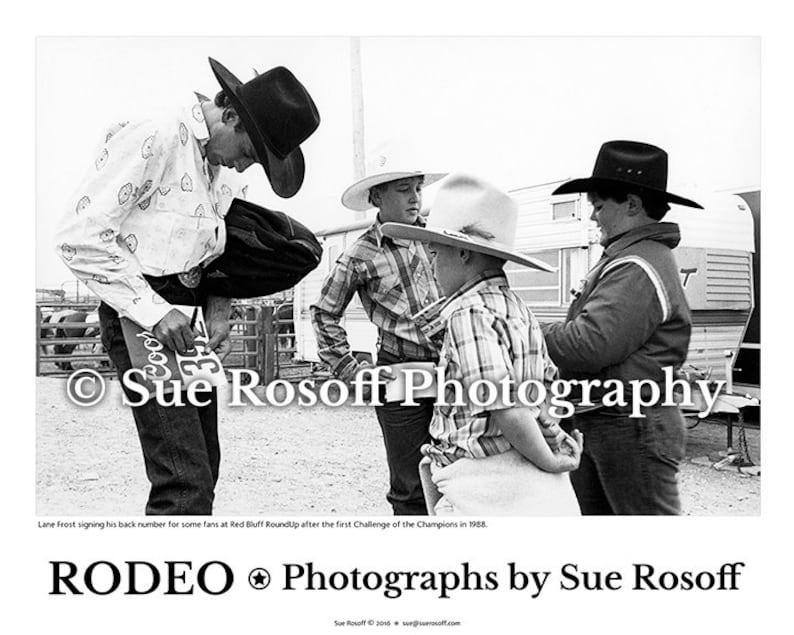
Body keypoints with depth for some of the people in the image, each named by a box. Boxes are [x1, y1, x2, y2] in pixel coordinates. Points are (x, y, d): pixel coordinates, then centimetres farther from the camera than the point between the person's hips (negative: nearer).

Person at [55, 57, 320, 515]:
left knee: (204, 466, 13)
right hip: (138, 315, -9)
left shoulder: (227, 169, 11)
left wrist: (218, 318, 3)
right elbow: (80, 237, -19)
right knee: (185, 480, -16)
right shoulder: (152, 139, -14)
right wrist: (153, 310, -21)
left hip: (185, 318, 9)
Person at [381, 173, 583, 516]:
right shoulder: (516, 306, 12)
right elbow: (552, 386, 17)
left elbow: (507, 409, -22)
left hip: (488, 490, -9)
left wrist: (549, 462, -10)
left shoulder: (470, 311, -16)